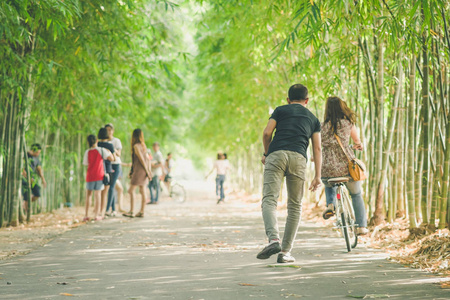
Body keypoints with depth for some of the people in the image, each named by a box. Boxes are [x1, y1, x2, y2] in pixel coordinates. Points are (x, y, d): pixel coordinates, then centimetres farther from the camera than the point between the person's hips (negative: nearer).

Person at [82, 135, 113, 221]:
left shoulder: (87, 152, -2)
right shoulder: (101, 150, -7)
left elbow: (85, 163, 8)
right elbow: (111, 158, -11)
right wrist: (109, 152, 7)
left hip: (90, 176, 1)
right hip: (99, 175, -1)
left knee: (88, 195, 10)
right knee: (97, 195, 3)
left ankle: (86, 215, 5)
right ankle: (97, 215, 3)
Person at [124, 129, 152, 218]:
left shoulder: (136, 146, -12)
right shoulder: (143, 145, 13)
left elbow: (142, 159, -15)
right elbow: (148, 159, 13)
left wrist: (147, 171, -13)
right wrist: (149, 170, 12)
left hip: (139, 170, -8)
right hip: (144, 171, 8)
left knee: (131, 190, -5)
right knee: (142, 191, 8)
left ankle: (131, 212, -9)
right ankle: (141, 212, 9)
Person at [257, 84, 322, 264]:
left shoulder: (280, 110, 21)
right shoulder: (313, 119, 26)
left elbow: (267, 133, 7)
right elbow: (317, 149, 16)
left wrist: (266, 153, 23)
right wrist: (317, 176, 13)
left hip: (277, 154, -1)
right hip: (298, 158, 2)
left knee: (269, 200, -9)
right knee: (295, 206, 11)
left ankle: (274, 239, -34)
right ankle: (285, 252, 7)